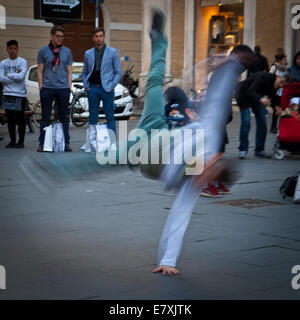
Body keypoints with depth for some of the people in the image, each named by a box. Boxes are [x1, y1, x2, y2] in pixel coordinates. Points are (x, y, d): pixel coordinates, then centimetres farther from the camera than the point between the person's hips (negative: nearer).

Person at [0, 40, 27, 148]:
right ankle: (12, 141, 16)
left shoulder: (22, 62, 0)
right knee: (10, 119, 8)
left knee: (20, 119, -1)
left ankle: (21, 141, 6)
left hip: (20, 95, -3)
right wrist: (15, 76, -7)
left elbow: (21, 76, -14)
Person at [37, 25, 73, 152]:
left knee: (63, 117, 4)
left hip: (63, 89, 2)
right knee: (45, 117, 0)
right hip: (47, 88, -1)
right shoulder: (43, 51, 6)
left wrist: (69, 87, 4)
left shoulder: (67, 51, 12)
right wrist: (41, 87, -2)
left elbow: (69, 71, 13)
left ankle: (66, 143, 8)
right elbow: (40, 70, 6)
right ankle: (42, 143, 4)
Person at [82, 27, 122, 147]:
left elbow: (118, 72, 4)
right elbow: (85, 73, 18)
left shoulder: (112, 52, 4)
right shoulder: (88, 53, 12)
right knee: (93, 117, 4)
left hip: (106, 89, -2)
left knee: (110, 117, -2)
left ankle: (112, 141, 1)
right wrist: (86, 86, 3)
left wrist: (112, 86, -7)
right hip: (92, 89, 3)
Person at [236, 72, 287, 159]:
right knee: (246, 121, -16)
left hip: (257, 98, 7)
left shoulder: (275, 86, -13)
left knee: (262, 122, -1)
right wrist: (261, 99, -60)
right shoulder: (263, 77, -35)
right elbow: (250, 92, -43)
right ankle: (243, 150, -8)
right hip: (243, 94, -7)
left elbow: (273, 99, 2)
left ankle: (259, 150, 6)